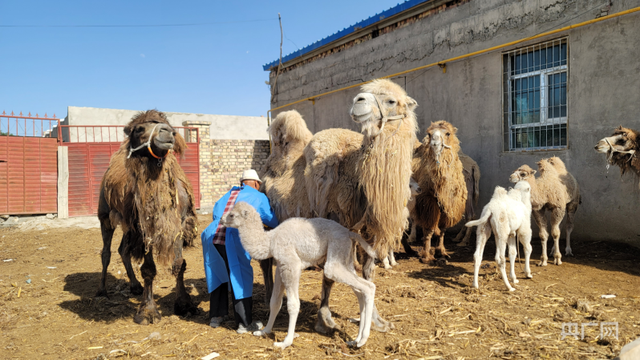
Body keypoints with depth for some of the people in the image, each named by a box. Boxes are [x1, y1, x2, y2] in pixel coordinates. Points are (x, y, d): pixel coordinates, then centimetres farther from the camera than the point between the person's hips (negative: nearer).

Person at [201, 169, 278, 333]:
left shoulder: (228, 194, 24)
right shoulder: (259, 197, 12)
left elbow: (216, 213, 20)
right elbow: (272, 221, 19)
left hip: (213, 238, 6)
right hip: (233, 241, -5)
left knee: (218, 275, 23)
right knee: (240, 279, 6)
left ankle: (216, 316, 34)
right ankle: (244, 323, 13)